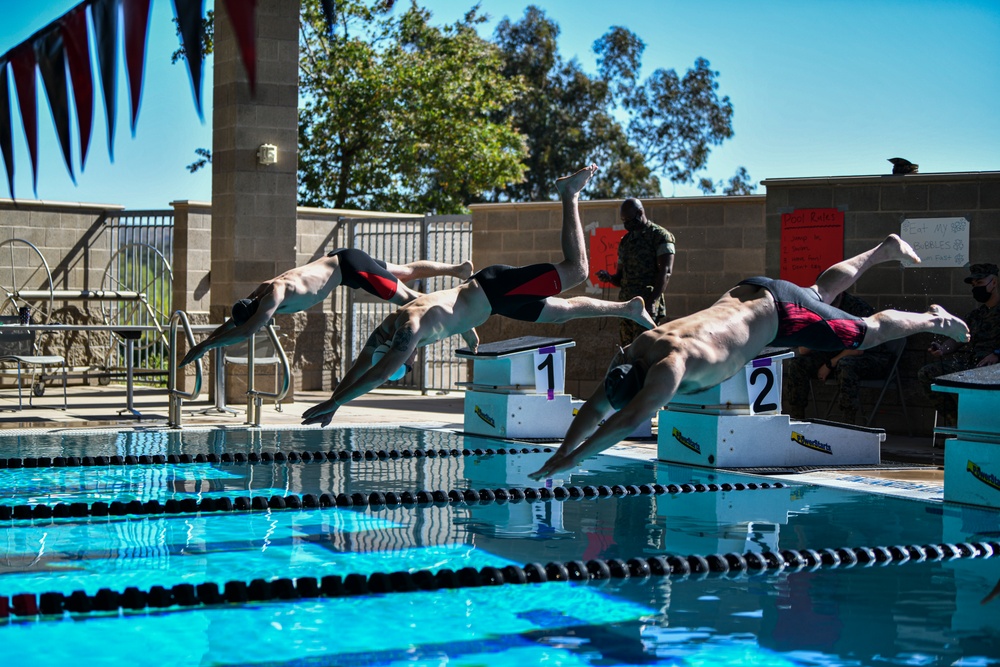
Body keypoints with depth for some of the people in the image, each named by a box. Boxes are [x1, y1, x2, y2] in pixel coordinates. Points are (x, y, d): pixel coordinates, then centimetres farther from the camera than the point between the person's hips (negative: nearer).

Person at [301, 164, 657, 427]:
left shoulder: (409, 326, -29)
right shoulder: (388, 328, -4)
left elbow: (379, 374, -35)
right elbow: (359, 367, 7)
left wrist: (333, 403, -32)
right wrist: (333, 401, 1)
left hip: (498, 287, -7)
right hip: (488, 298, 7)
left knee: (577, 270, -8)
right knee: (563, 311, 17)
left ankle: (569, 195, 6)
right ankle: (630, 309, 30)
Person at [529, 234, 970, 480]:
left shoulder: (672, 364, -41)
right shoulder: (634, 352, -18)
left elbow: (631, 421, -50)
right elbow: (595, 408, -11)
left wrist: (573, 458, -51)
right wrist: (560, 453, -22)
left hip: (778, 311, -7)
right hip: (746, 293, 7)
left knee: (868, 332, 9)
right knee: (820, 293, 32)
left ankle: (933, 320, 33)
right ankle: (885, 249, 53)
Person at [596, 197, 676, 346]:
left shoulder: (660, 236, -1)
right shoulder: (626, 241, 20)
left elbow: (665, 271, -11)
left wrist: (652, 301, -22)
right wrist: (609, 277, 1)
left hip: (646, 304, -7)